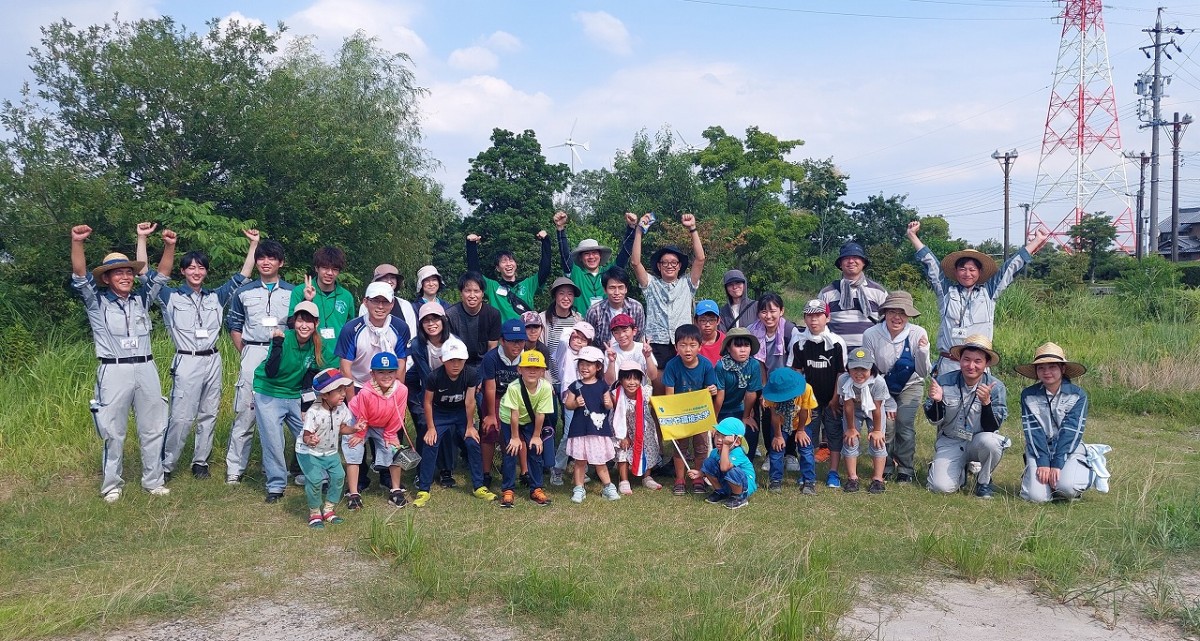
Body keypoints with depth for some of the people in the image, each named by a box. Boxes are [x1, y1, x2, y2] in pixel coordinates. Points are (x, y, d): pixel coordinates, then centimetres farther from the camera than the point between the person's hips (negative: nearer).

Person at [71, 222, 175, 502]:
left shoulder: (142, 298, 12)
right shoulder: (96, 302, 3)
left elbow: (161, 275, 7)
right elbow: (80, 277, -11)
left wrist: (169, 246, -9)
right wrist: (77, 242, -27)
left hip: (146, 369, 3)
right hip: (114, 372, -3)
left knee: (152, 429, 8)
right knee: (113, 432, 4)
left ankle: (153, 480, 19)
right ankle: (111, 485, 17)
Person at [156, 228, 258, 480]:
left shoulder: (216, 297, 11)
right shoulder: (171, 297, 2)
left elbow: (241, 277, 12)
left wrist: (253, 244, 7)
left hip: (212, 362, 4)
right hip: (186, 363, -4)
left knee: (208, 415, 9)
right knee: (181, 417, -7)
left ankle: (201, 461, 20)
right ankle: (166, 465, 6)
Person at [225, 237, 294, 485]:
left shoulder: (292, 293, 8)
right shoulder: (244, 292, 10)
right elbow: (234, 325, 16)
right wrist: (245, 353, 6)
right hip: (253, 355, 0)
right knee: (245, 412, -1)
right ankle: (235, 467, 6)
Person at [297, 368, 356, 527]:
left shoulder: (342, 408, -9)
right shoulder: (314, 413, -28)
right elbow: (306, 436, -23)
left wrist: (354, 428, -15)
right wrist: (310, 440, -46)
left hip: (330, 451, 6)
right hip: (309, 452, -6)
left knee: (339, 476, -3)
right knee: (315, 479, -16)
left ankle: (328, 509, 18)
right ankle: (314, 512, 7)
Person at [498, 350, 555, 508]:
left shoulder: (546, 387, -29)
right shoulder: (514, 387, -35)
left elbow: (540, 414, -20)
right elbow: (514, 415, -25)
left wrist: (536, 436, -11)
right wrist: (515, 437, -17)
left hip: (530, 420, 2)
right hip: (509, 420, -2)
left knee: (535, 451, -2)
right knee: (511, 452, -6)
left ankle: (536, 489, 12)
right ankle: (507, 490, 6)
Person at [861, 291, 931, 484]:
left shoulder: (918, 334, -23)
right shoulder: (871, 335, -24)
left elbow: (923, 374, -18)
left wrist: (923, 352, -36)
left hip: (910, 386, 0)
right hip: (883, 388, 0)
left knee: (905, 424, -15)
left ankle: (905, 470, 6)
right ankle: (886, 468, 11)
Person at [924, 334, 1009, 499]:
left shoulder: (996, 387, -12)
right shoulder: (944, 381, -11)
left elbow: (991, 428, -16)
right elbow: (934, 420, -4)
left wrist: (986, 402, -33)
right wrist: (937, 401, -26)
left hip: (979, 441, 0)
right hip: (950, 442, 0)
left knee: (988, 441, -36)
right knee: (941, 487, -20)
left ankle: (984, 480, -3)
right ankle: (961, 471, 18)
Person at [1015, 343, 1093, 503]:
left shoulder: (1078, 395, -4)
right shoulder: (1028, 395, 0)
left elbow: (1070, 431, -11)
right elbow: (1033, 431, -7)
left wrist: (1057, 464, -19)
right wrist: (1042, 463, -18)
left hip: (1069, 450, 0)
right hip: (1038, 450, 1)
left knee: (1066, 487, -30)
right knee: (1036, 496, -21)